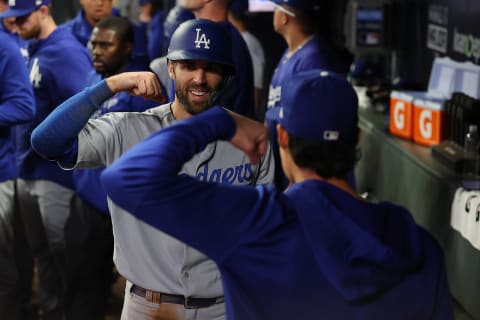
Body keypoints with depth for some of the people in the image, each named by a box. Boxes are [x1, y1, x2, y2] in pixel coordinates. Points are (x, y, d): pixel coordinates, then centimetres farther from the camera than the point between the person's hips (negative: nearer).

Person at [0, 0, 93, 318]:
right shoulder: (33, 51, 12)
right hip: (27, 171, 9)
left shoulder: (66, 51, -15)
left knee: (62, 254, 1)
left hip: (55, 173, -9)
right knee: (42, 253, 17)